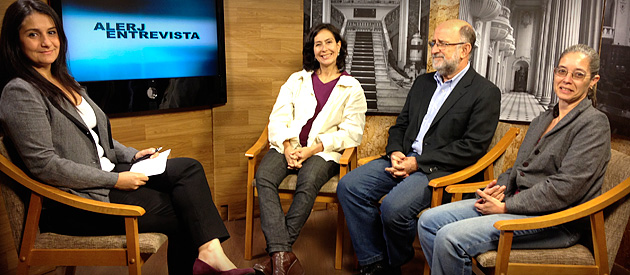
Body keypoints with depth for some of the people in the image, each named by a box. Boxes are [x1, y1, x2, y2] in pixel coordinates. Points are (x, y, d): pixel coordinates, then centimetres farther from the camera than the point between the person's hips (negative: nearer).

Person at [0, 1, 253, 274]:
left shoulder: (64, 82, 15)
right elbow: (44, 165, -20)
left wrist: (131, 155, 6)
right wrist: (115, 180, -19)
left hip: (105, 174, 8)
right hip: (73, 203, -8)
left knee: (189, 168, -11)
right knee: (182, 213, -12)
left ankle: (209, 252, -18)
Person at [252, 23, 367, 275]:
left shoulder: (352, 88, 9)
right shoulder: (297, 80, 18)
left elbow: (352, 132, -2)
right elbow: (278, 117, 9)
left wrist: (313, 149, -13)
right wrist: (287, 147, -11)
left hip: (324, 151, -2)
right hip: (288, 147, 3)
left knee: (308, 181, -35)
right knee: (263, 176, -28)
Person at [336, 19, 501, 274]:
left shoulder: (486, 93, -3)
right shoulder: (423, 82, 19)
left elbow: (473, 146, -11)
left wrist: (417, 162, -16)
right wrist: (395, 153, -3)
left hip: (438, 169, -7)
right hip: (403, 159, 7)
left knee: (394, 207, -30)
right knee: (348, 186, -13)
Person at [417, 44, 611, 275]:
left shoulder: (595, 124, -7)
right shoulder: (542, 120, 19)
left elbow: (565, 188, -17)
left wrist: (506, 206, -15)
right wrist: (499, 189, -2)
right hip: (516, 201, 8)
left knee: (450, 238, -25)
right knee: (428, 221, -5)